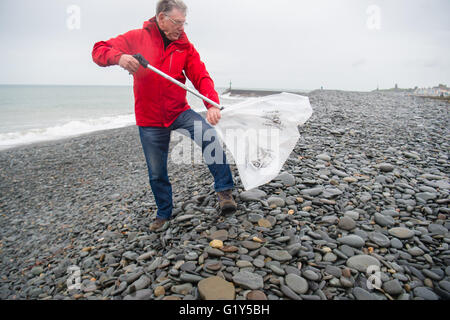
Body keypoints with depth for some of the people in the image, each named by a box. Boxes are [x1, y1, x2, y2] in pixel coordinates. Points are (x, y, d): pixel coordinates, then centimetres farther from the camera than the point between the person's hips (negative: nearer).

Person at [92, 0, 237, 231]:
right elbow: (99, 50, -3)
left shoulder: (185, 47, 1)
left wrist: (212, 104, -28)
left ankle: (224, 191, -13)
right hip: (149, 120, 0)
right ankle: (164, 213, 31)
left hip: (179, 112, 1)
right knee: (156, 173, 8)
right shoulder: (137, 38, -3)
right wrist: (119, 57, -27)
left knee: (209, 136, -26)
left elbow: (201, 77, -9)